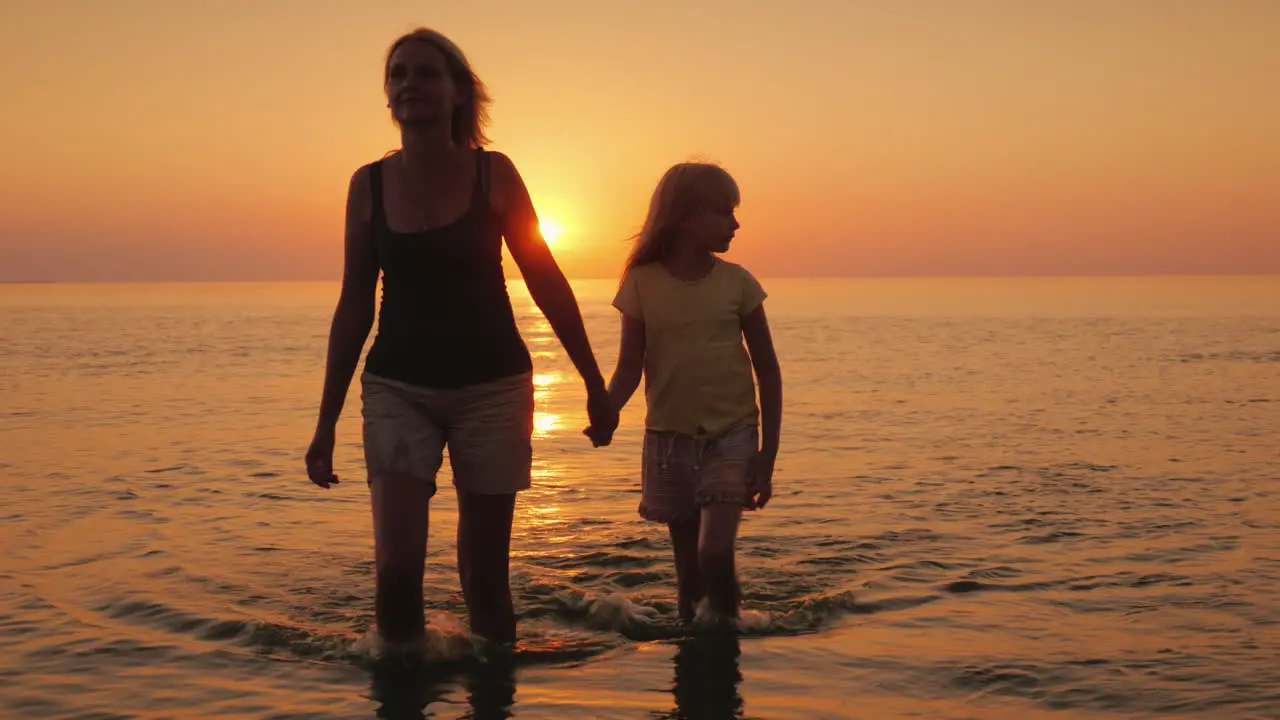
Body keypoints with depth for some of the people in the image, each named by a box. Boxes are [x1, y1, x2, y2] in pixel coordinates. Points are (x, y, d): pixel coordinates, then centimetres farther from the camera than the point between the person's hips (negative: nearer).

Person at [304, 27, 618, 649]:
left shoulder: (493, 173, -4)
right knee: (397, 563, -11)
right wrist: (326, 423, 7)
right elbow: (353, 306, 7)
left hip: (492, 386, -1)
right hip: (397, 388, 1)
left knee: (485, 573, 5)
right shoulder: (370, 184, 1)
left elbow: (547, 283, 2)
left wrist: (595, 383, 3)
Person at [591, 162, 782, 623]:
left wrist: (767, 455, -2)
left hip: (732, 434, -1)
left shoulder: (737, 282, -2)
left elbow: (767, 371, 2)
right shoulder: (642, 283, -3)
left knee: (715, 551, -16)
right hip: (669, 438, 1)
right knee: (688, 564, 10)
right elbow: (630, 369, -2)